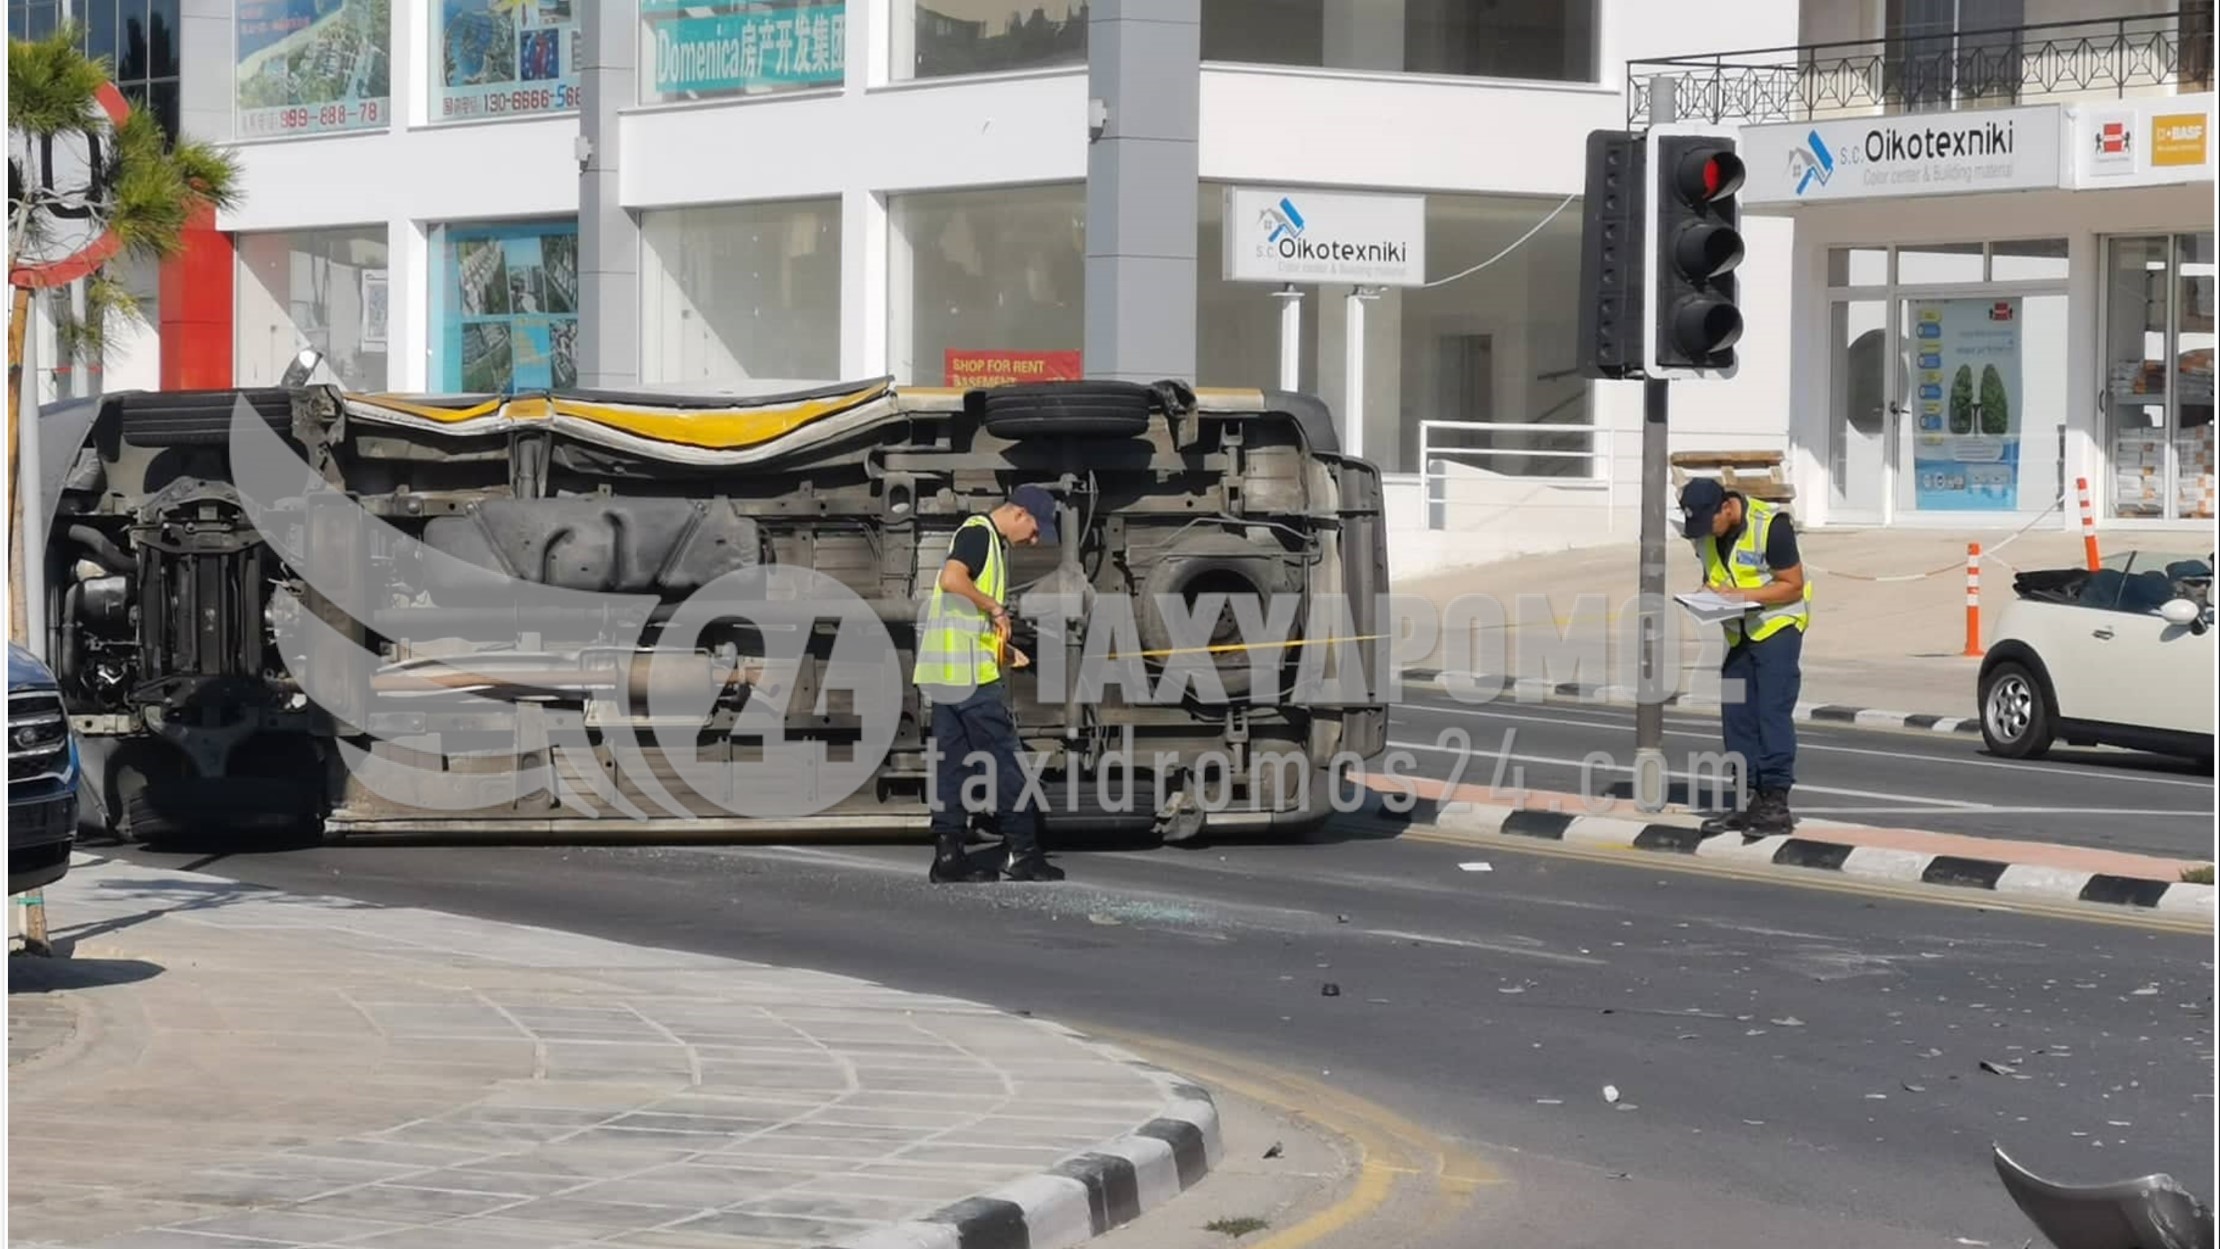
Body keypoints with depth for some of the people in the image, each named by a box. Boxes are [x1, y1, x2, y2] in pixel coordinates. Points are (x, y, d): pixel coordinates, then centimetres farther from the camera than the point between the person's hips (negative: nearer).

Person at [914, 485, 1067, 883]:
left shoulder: (992, 541, 21)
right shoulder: (978, 532, -9)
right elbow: (951, 580, -27)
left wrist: (1004, 649, 15)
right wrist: (996, 608, -16)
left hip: (947, 670, 10)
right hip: (968, 670, -10)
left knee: (952, 761, 8)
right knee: (1002, 760, -4)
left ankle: (948, 855, 7)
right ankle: (1023, 852, -1)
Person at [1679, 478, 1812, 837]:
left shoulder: (1770, 525, -21)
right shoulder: (1704, 532, 0)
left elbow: (1792, 586, -17)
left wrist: (1742, 594, -25)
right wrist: (1708, 594, -8)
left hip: (1777, 626, -7)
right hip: (1739, 631, 7)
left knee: (1773, 713, -11)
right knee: (1736, 716, 5)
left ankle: (1776, 802, -9)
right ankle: (1748, 799, 12)